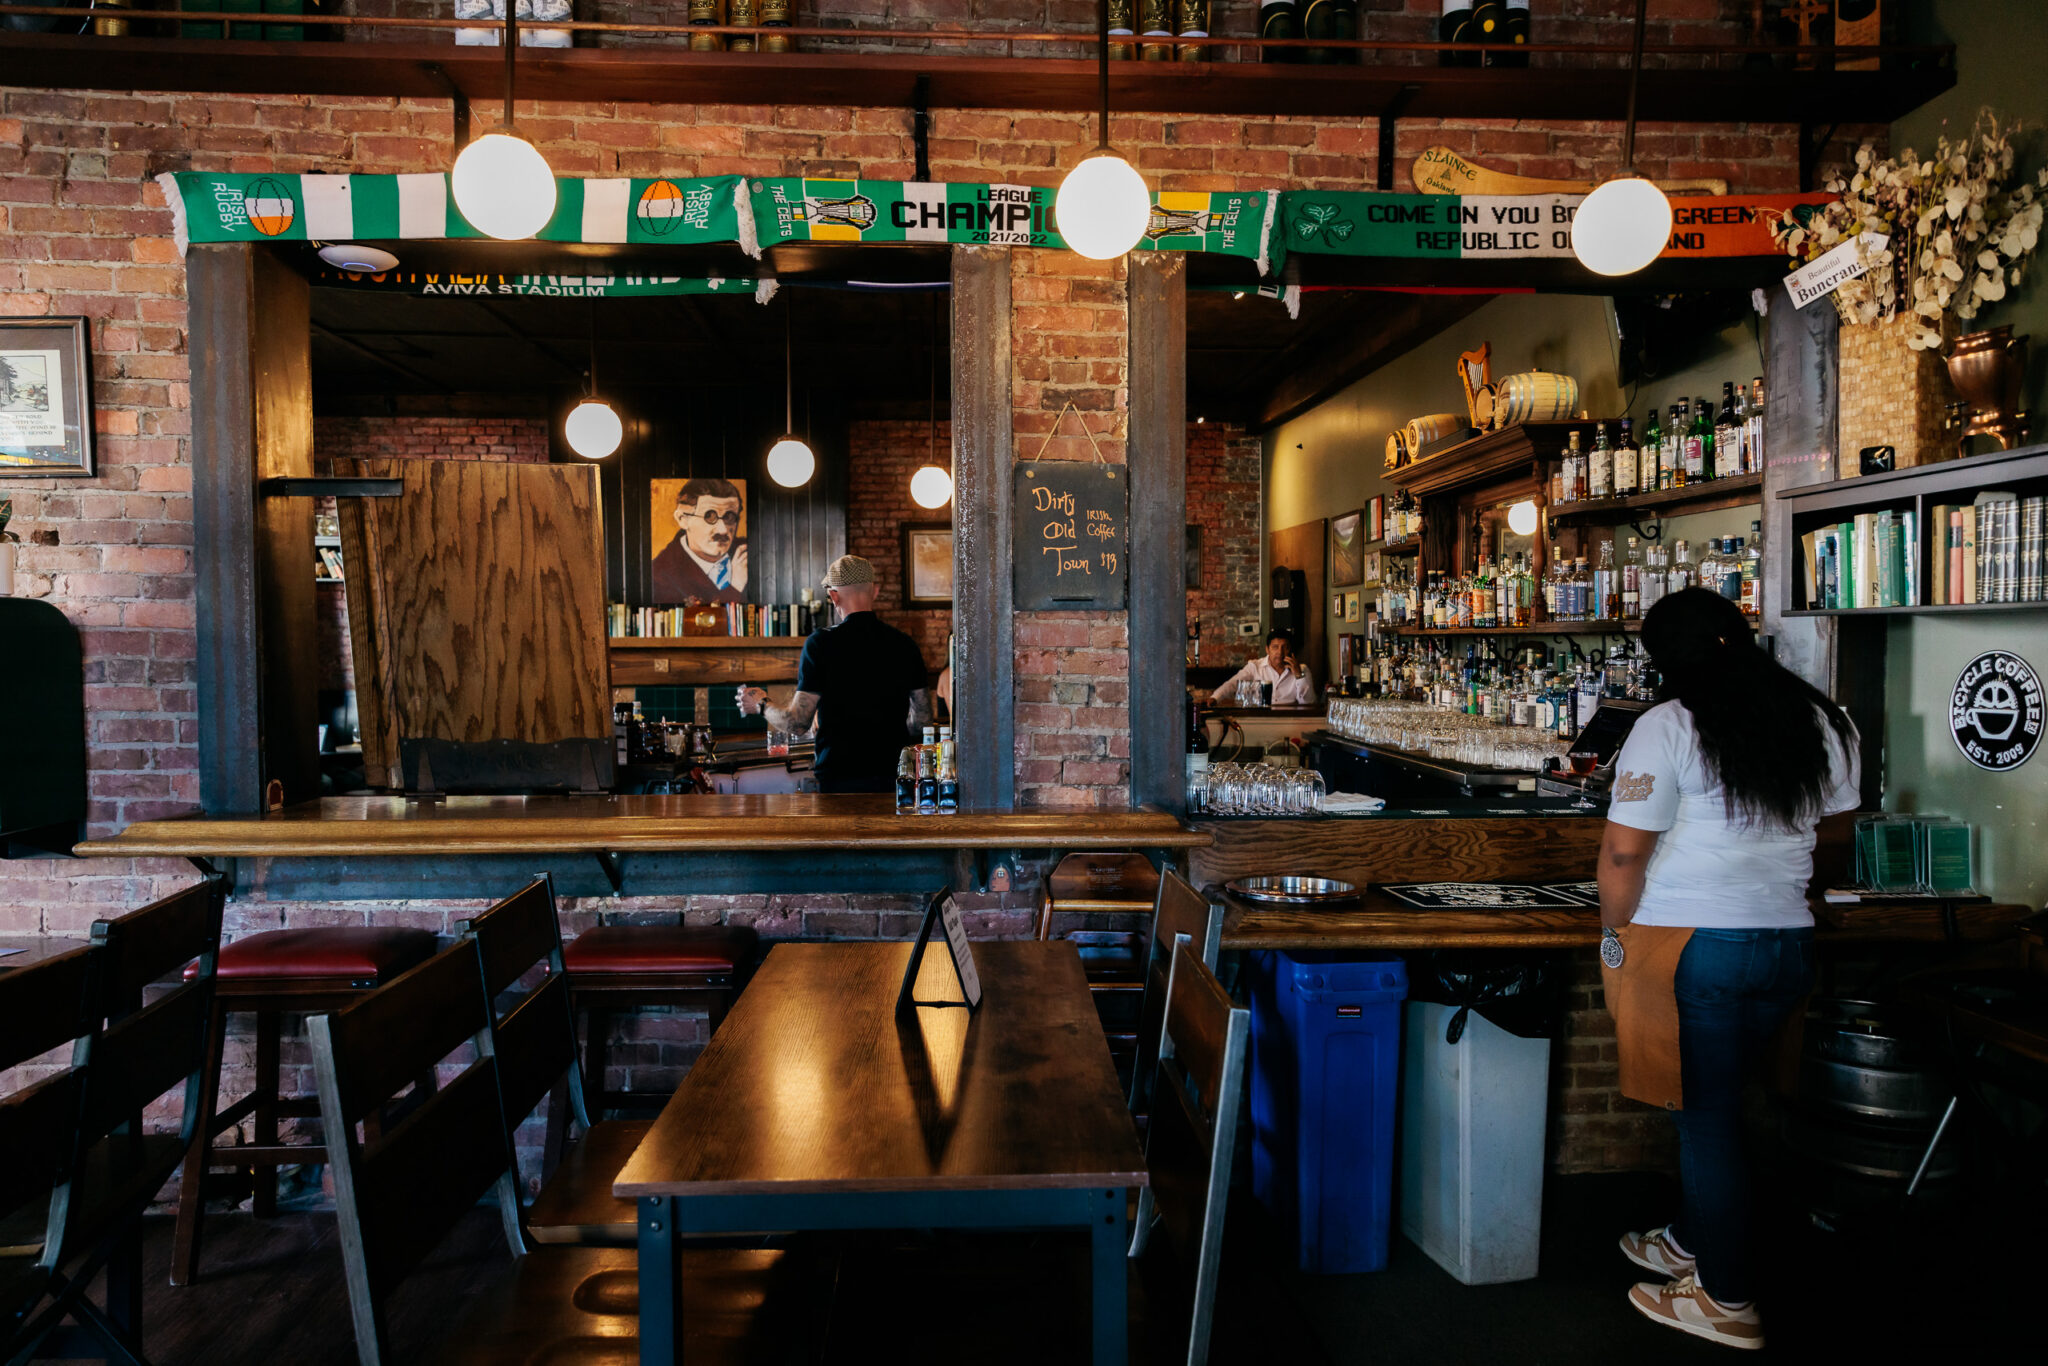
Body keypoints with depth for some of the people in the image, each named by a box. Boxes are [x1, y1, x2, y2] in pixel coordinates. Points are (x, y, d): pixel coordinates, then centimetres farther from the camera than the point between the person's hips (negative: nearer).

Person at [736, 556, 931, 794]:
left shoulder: (821, 643, -9)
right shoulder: (904, 644, 3)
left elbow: (798, 723, -8)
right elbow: (923, 718, 10)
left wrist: (762, 705, 11)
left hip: (839, 778, -3)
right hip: (892, 777, 3)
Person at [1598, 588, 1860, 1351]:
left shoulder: (1669, 726, -14)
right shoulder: (1821, 720, 4)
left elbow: (1624, 850, -17)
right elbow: (1839, 819, 21)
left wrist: (1614, 933, -3)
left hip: (1692, 946, -6)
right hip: (1788, 941, 6)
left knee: (1705, 1114, 7)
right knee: (1716, 1102, 21)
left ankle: (1727, 1301, 19)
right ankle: (1690, 1243, 38)